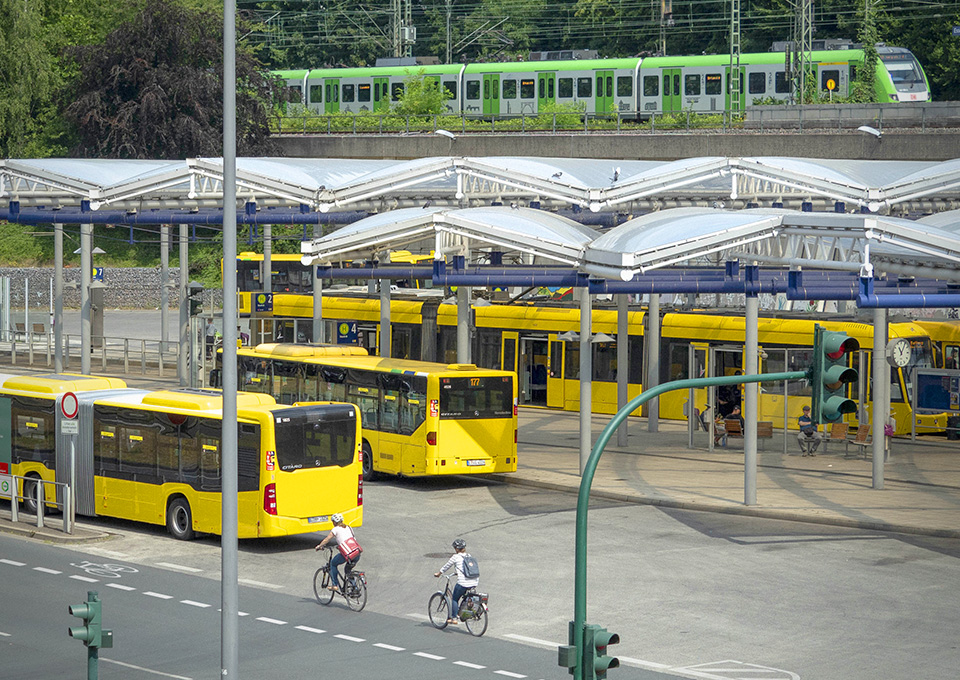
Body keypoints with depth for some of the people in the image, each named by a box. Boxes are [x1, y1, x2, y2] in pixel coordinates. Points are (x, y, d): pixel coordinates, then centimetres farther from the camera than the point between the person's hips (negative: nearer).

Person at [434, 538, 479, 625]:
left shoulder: (455, 557, -1)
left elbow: (446, 566, 8)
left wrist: (438, 573, 23)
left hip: (463, 582, -6)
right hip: (474, 582, 6)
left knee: (455, 599, 11)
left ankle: (453, 618, 7)